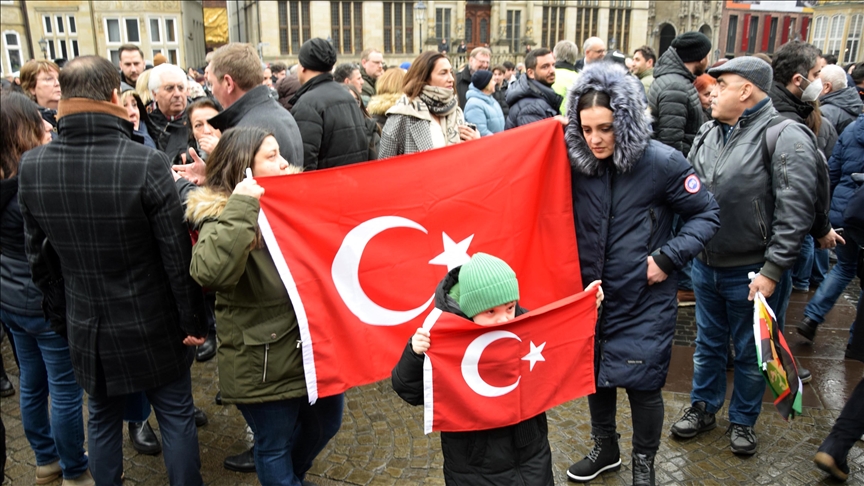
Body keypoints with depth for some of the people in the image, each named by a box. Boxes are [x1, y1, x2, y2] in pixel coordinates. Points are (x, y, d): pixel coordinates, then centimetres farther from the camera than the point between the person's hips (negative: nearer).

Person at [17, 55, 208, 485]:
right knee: (176, 417, 13)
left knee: (102, 420, 22)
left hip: (86, 327, 4)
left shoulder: (31, 166, -8)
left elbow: (35, 252, 3)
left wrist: (59, 308, 17)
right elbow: (177, 254, -19)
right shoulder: (146, 163, -22)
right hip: (151, 325, -4)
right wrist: (193, 320, -7)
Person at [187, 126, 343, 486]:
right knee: (275, 445, 13)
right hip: (264, 362, -7)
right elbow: (210, 272, -35)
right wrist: (241, 208, -33)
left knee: (325, 423, 26)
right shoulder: (221, 216, -14)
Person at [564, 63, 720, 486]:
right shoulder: (574, 162, -7)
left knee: (642, 383, 5)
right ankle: (605, 450, 42)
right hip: (591, 295, 4)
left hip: (644, 301, -3)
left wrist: (667, 259, -14)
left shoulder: (662, 163, -14)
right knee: (595, 375, 17)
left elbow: (708, 215, -5)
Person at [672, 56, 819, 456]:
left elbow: (794, 213, -20)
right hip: (705, 265, 6)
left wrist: (772, 271, -21)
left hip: (750, 274, -6)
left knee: (749, 354, 13)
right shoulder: (709, 133, 5)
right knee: (708, 344, 20)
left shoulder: (785, 138, -16)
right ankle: (703, 408, 38)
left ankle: (743, 420, 33)